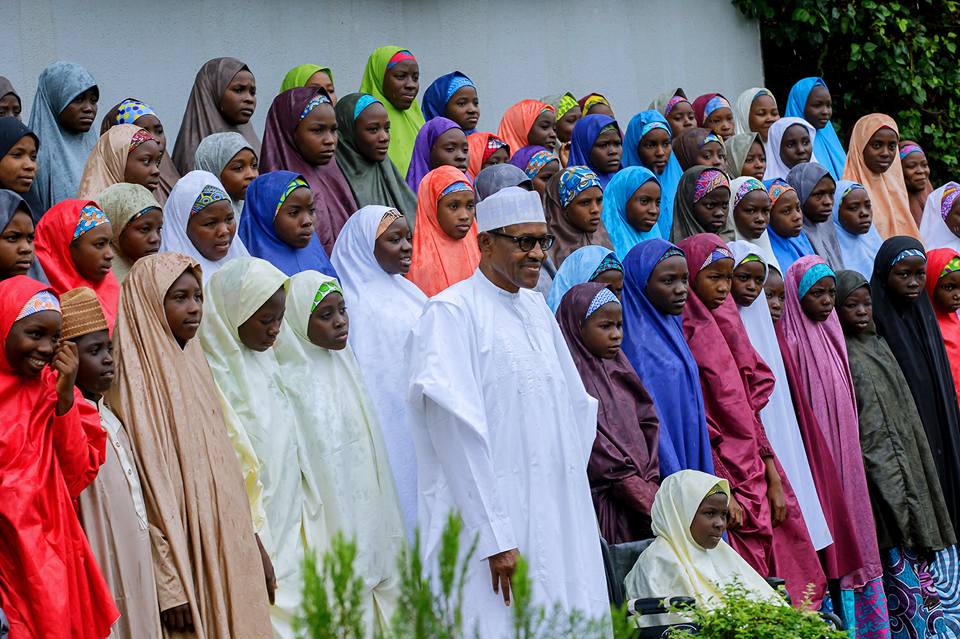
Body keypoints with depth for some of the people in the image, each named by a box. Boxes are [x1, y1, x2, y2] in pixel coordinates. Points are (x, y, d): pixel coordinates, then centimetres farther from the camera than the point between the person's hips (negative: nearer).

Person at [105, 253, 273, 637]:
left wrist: (252, 545, 13)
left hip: (226, 551, 7)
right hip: (185, 558, -7)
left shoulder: (194, 363, 9)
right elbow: (146, 484, -17)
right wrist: (169, 585, -19)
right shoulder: (136, 381, -13)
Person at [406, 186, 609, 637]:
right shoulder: (452, 312, -9)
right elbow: (456, 430, -16)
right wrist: (495, 539, -20)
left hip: (557, 514, 7)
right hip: (489, 515, -7)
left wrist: (570, 484, 11)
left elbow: (577, 404, 22)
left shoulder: (535, 307, 15)